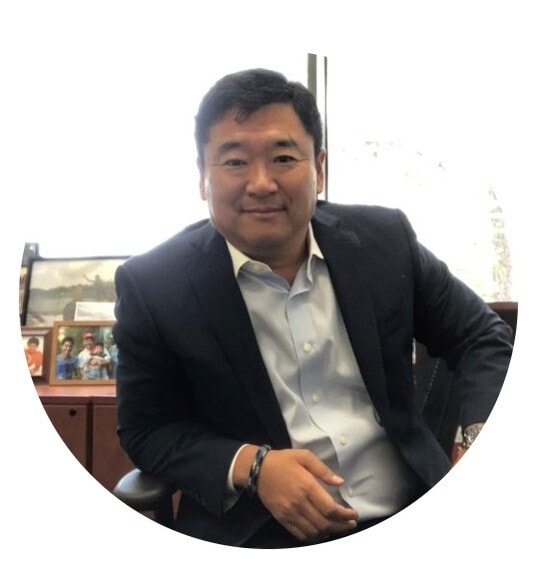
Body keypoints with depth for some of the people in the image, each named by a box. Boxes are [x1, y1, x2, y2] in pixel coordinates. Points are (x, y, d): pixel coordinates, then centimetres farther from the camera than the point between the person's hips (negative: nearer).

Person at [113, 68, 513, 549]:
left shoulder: (384, 240, 0)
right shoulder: (153, 284, -6)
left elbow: (482, 338, 9)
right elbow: (146, 429, 1)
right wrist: (250, 466, -16)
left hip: (412, 513, 3)